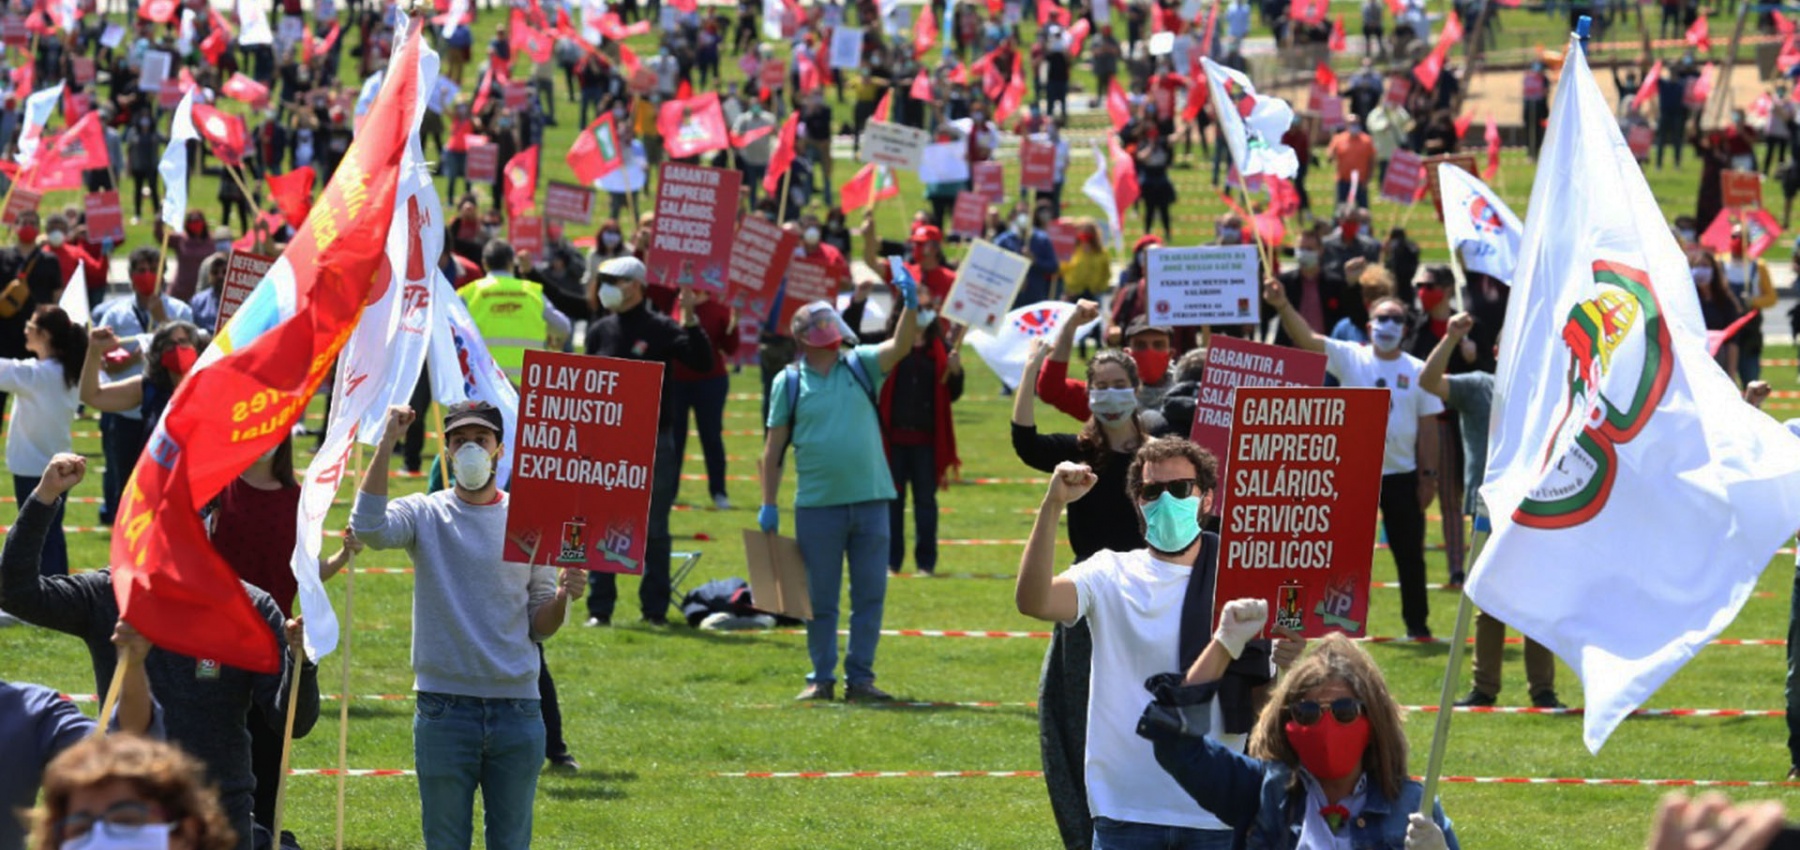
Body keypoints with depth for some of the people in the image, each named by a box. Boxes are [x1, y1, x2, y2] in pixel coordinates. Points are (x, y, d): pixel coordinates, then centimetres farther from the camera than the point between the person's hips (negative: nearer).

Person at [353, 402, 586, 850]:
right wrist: (387, 443, -20)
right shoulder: (425, 514, 2)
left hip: (517, 708, 2)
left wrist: (562, 598, -14)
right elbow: (368, 528, -21)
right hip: (444, 711, -1)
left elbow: (539, 627, 9)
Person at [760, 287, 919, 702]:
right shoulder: (789, 382, 3)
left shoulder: (861, 366, 9)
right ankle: (821, 678, 12)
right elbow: (773, 448, 3)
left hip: (870, 500, 2)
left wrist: (910, 306, -25)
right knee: (820, 599, 4)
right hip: (817, 506, -2)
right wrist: (768, 505, -1)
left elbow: (900, 346, -9)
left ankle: (860, 678, 9)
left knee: (870, 594, 2)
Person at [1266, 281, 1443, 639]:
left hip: (1403, 475, 0)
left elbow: (1428, 427, 3)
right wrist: (1283, 306, -29)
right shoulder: (1350, 359, 0)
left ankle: (1417, 622, 15)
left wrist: (1429, 474, -1)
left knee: (1410, 553, 6)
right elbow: (1306, 338, -13)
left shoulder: (1418, 372, 2)